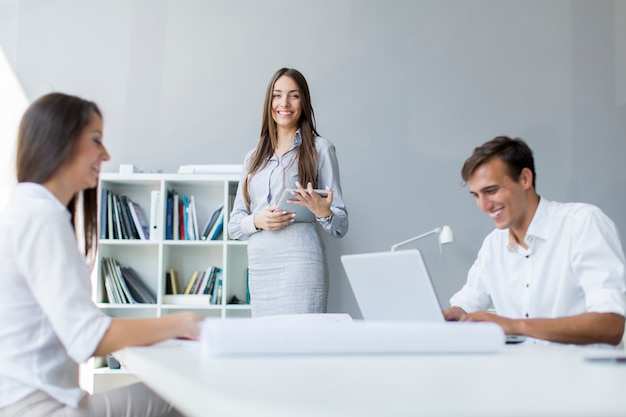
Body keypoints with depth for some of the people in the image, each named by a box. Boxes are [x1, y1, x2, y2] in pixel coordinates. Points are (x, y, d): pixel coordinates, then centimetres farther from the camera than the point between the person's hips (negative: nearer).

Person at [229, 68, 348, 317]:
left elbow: (341, 226, 3)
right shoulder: (253, 158, 17)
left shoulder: (320, 149, 4)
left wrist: (323, 213, -18)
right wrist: (257, 220, -5)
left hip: (300, 266, -4)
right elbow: (234, 225, 15)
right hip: (258, 269, 4)